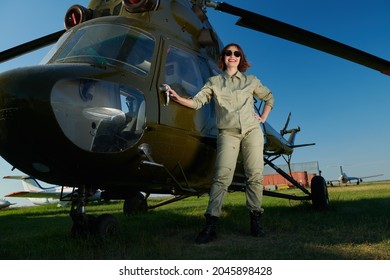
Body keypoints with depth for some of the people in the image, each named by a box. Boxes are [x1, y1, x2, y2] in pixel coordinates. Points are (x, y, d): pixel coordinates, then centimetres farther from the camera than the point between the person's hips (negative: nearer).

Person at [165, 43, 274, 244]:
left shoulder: (251, 81, 16)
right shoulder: (214, 82, 13)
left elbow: (269, 97, 28)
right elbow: (197, 102, 2)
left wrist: (263, 118, 15)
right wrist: (178, 98, -16)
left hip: (252, 131, 2)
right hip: (228, 133, -2)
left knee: (255, 175, -4)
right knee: (222, 176, -15)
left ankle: (255, 220, 6)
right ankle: (211, 225, -17)